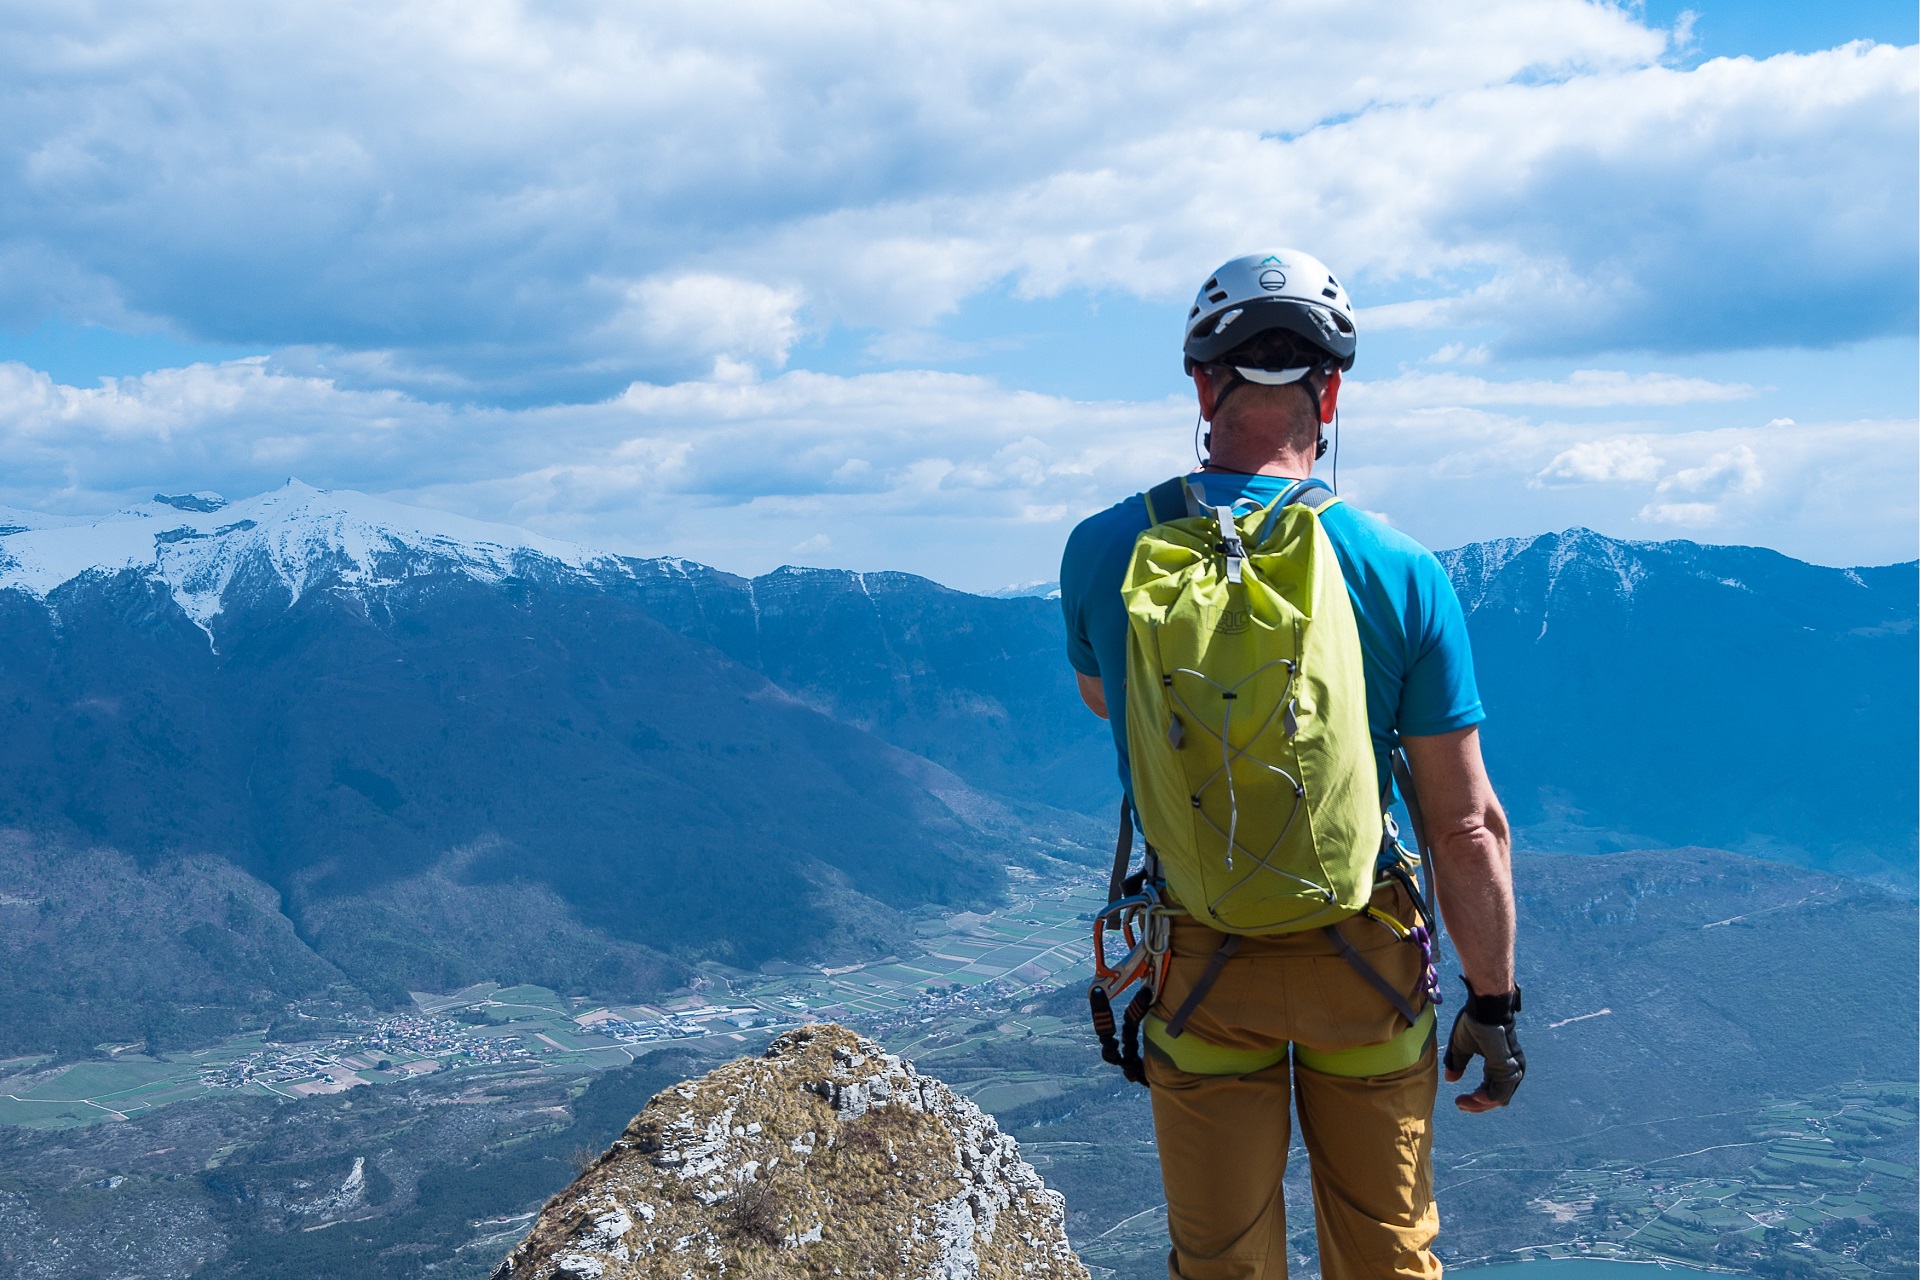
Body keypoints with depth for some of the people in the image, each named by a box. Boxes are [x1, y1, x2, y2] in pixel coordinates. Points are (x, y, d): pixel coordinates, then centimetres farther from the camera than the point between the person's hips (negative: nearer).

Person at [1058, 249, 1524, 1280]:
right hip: (1363, 960, 0)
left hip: (1195, 960, 1)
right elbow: (1468, 829, -11)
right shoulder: (1401, 573, -15)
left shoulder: (1103, 551, -11)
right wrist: (1493, 1002, 1)